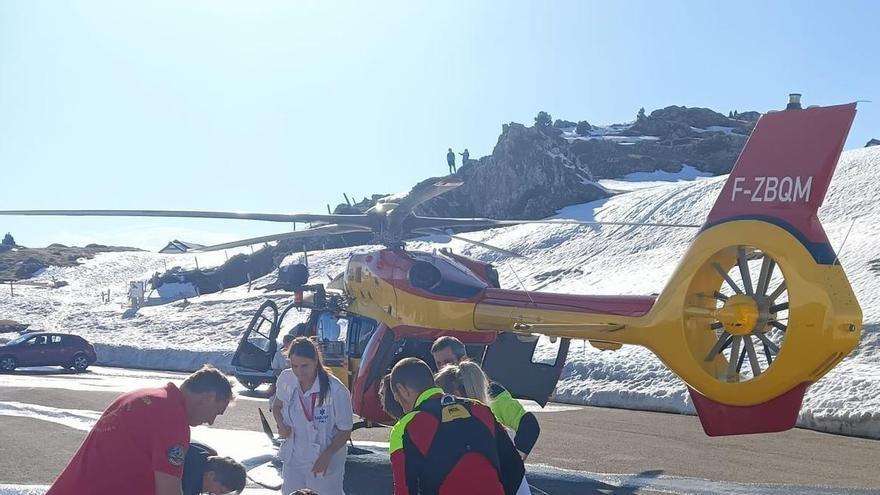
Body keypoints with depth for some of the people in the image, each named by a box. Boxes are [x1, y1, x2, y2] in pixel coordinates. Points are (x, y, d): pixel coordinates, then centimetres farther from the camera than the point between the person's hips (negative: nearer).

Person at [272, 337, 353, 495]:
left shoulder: (337, 391, -24)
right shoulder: (285, 379, -10)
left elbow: (345, 431, -13)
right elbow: (277, 406, 10)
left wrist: (327, 455, -23)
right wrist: (281, 425, -10)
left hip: (324, 464, -4)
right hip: (293, 459, 5)